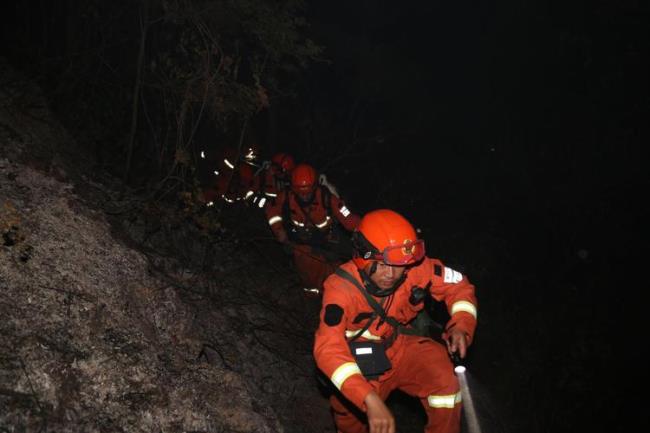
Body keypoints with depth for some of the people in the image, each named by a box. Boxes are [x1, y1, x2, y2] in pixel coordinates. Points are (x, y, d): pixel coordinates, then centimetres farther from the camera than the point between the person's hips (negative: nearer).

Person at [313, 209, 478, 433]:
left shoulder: (415, 268, -20)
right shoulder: (342, 287, -30)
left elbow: (459, 286, -2)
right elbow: (328, 349, -40)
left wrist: (461, 325, -23)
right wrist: (370, 400, -50)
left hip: (400, 345, 2)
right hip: (361, 362, -2)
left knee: (442, 373, -23)